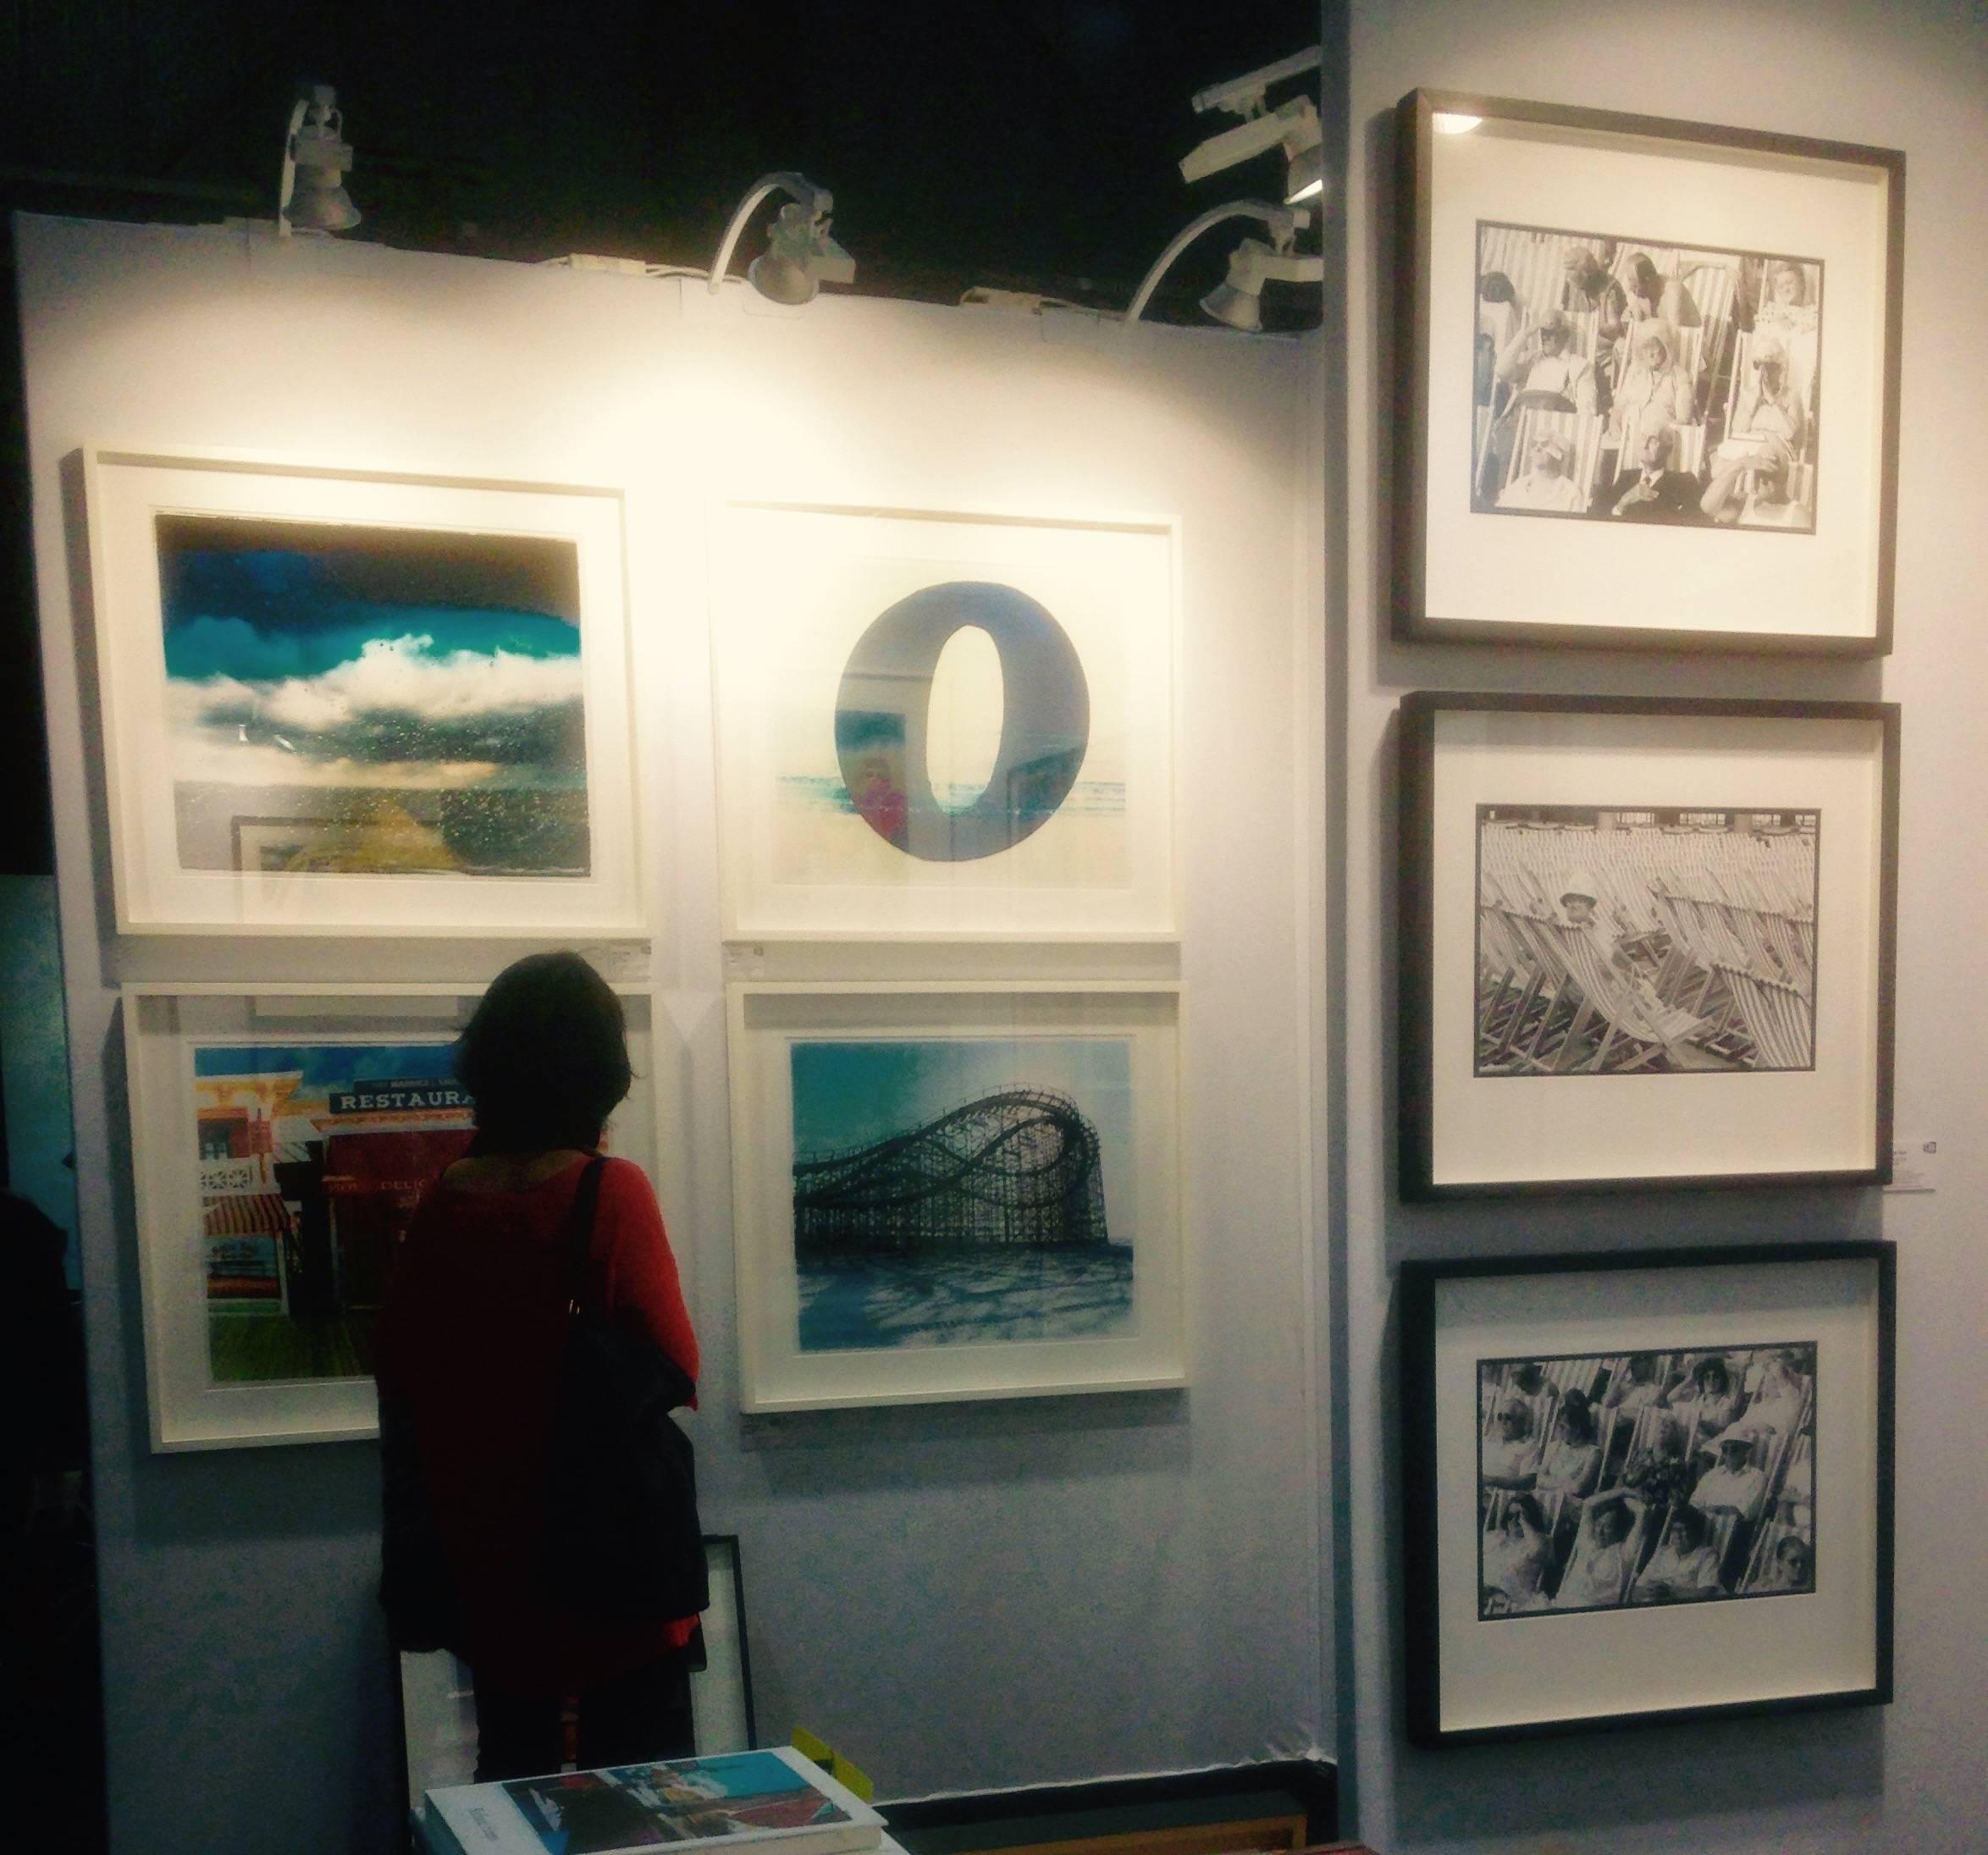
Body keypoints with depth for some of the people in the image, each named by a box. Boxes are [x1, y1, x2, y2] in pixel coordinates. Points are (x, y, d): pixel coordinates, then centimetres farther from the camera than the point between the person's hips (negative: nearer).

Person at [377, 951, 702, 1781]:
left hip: (486, 1543, 5)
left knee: (512, 1774, 17)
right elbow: (674, 1369, -14)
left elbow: (402, 1373, 7)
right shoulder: (613, 1193, -17)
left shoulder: (441, 1202, -3)